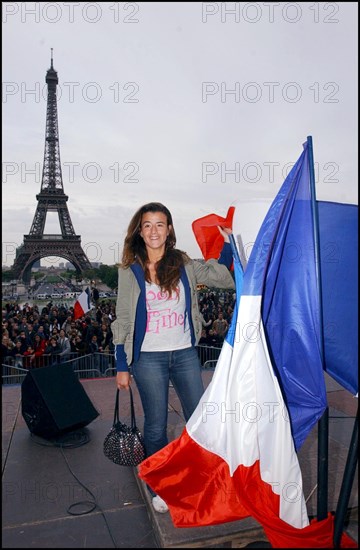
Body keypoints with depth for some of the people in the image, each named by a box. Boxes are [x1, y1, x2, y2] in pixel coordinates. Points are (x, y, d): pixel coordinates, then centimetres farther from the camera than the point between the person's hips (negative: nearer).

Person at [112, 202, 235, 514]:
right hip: (148, 358, -2)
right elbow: (123, 322, 1)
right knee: (156, 426, 8)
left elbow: (223, 278, 8)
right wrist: (122, 366, 0)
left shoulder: (185, 265, 3)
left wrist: (229, 242, -2)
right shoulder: (130, 271, -2)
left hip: (185, 354, 2)